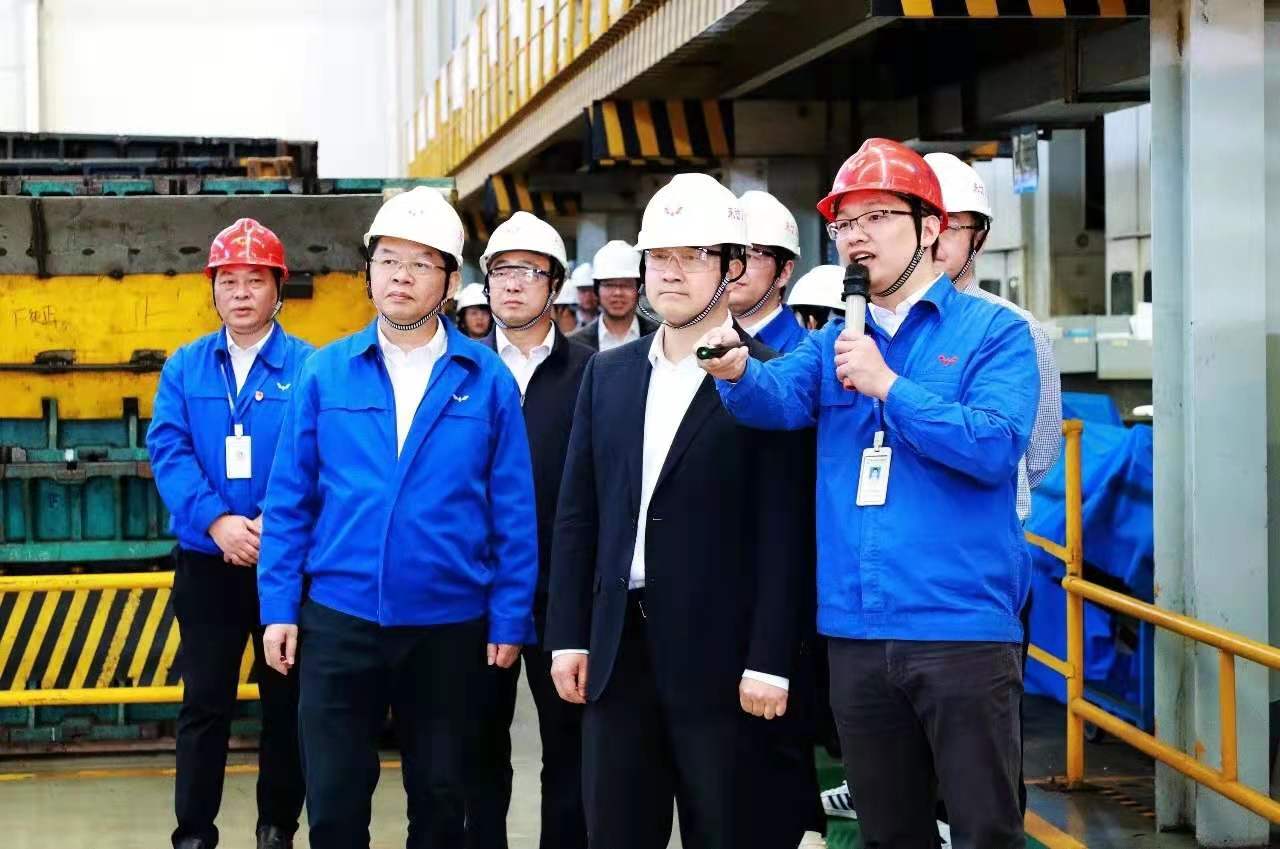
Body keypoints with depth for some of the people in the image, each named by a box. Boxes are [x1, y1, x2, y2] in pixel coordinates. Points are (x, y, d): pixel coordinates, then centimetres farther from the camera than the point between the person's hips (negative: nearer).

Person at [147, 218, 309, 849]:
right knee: (204, 702, 5)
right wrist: (217, 520, -20)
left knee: (285, 699, 9)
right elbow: (169, 452, -7)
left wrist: (273, 524, -22)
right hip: (206, 560, 1)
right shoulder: (184, 367, 3)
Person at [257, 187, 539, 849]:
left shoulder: (487, 380, -3)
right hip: (338, 617, 0)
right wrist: (278, 608, -1)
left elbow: (512, 510, -1)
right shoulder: (325, 372, 0)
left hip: (450, 624, 0)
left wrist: (510, 618, -3)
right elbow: (289, 500, 2)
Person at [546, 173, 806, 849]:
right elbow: (578, 514, 12)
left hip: (719, 655, -5)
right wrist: (568, 636, 6)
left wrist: (769, 660, -14)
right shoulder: (608, 374, 12)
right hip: (618, 647, 5)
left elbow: (782, 532, -10)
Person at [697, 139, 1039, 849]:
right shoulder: (835, 343, 13)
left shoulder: (993, 331, -1)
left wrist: (886, 386, -17)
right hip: (855, 630, 5)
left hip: (962, 627, -5)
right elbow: (779, 398, -6)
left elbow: (995, 446, -15)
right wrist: (737, 374, -27)